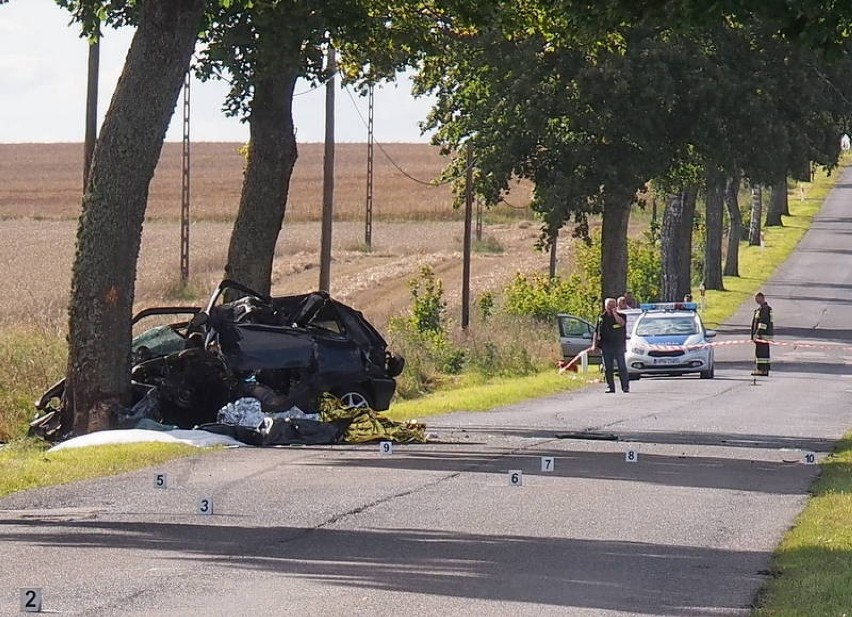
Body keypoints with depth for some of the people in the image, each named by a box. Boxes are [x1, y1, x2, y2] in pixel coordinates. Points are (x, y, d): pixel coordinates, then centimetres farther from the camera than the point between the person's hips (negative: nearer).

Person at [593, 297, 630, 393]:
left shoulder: (620, 316, 4)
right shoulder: (601, 317, 11)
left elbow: (622, 323, -19)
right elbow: (596, 332, 14)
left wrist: (614, 313, -13)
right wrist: (594, 344, 6)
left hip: (619, 345, -2)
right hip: (606, 347, 2)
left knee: (622, 367, -3)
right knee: (608, 368, 2)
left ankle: (625, 386, 0)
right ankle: (610, 387, 7)